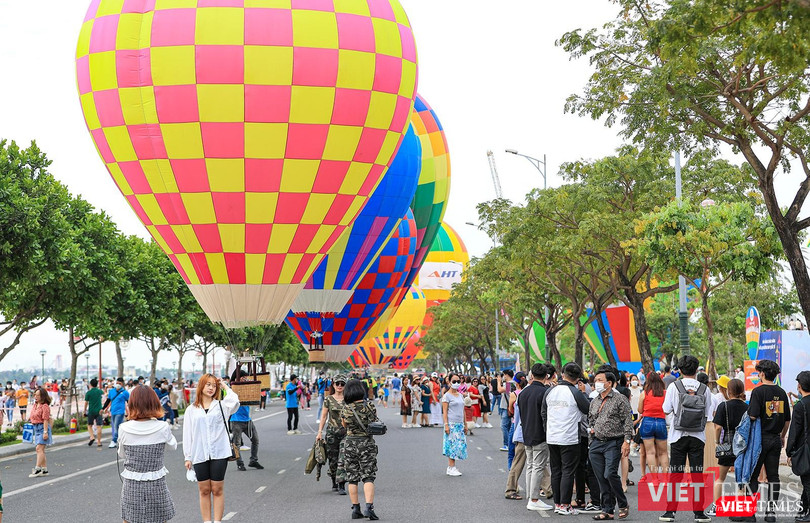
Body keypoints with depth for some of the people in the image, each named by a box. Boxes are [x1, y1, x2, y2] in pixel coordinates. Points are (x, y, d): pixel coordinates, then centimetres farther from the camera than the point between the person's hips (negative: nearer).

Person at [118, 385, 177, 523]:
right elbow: (173, 446, 8)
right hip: (156, 484, 0)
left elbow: (122, 454, 6)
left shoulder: (124, 429, -11)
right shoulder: (163, 428, -12)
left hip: (131, 484, 0)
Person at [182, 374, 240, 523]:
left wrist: (225, 387, -5)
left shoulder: (221, 406, 4)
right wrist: (188, 457, 4)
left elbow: (234, 403, -19)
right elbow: (187, 434, 8)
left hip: (219, 454, -1)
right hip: (200, 455, 1)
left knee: (217, 490, 2)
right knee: (204, 490, 7)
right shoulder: (191, 409, 8)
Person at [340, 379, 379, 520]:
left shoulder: (345, 409, -6)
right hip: (367, 443, -1)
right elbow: (374, 422, 5)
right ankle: (369, 507, -13)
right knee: (368, 477, 2)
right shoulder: (369, 406, -9)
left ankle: (355, 509, 10)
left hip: (350, 443, 1)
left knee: (352, 478, 9)